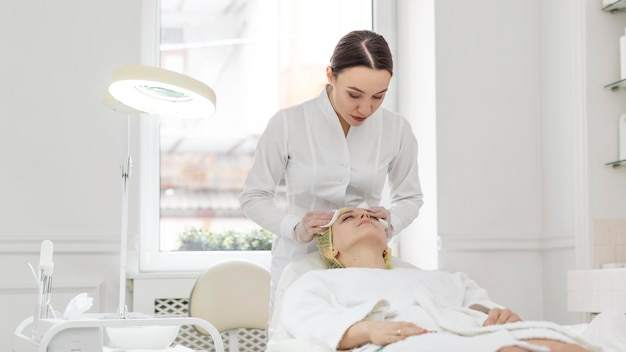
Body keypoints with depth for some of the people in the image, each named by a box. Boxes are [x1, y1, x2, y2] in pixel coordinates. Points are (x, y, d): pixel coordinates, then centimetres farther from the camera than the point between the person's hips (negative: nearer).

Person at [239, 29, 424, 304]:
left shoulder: (397, 129, -3)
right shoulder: (288, 124, -9)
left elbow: (410, 198, 11)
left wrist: (390, 222, -11)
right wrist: (295, 228, -19)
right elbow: (253, 197, -2)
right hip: (299, 264, -1)